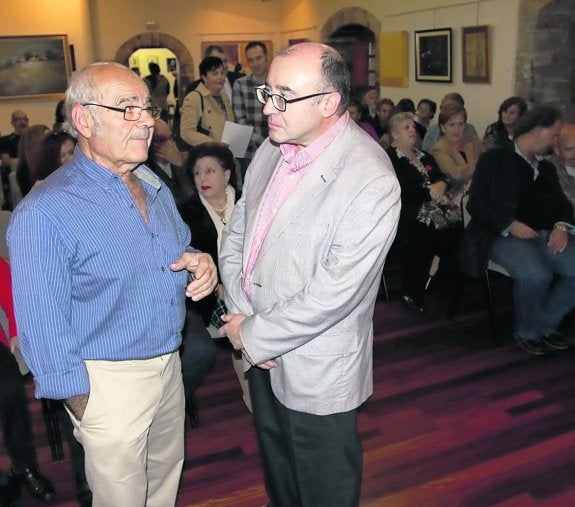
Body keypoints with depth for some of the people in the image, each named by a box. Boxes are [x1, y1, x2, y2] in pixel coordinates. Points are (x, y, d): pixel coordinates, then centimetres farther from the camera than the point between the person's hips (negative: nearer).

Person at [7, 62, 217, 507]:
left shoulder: (152, 186, 3)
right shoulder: (44, 214, -22)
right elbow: (44, 327, -18)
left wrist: (199, 262, -6)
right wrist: (82, 405, -12)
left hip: (170, 366, 7)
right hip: (111, 383, -6)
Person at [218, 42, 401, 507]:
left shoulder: (371, 182, -26)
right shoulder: (272, 148, -2)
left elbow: (334, 294, -27)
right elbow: (235, 234, 3)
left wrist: (254, 336, -17)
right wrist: (241, 315, -8)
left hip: (316, 370, -6)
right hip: (260, 351, 7)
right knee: (276, 467, 30)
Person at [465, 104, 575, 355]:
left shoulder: (546, 168, 22)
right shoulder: (494, 159, 3)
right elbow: (476, 203, -5)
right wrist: (510, 225, -19)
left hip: (543, 234, 6)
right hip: (504, 235, -6)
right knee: (536, 275, -32)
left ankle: (544, 324, 4)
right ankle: (527, 332, -3)